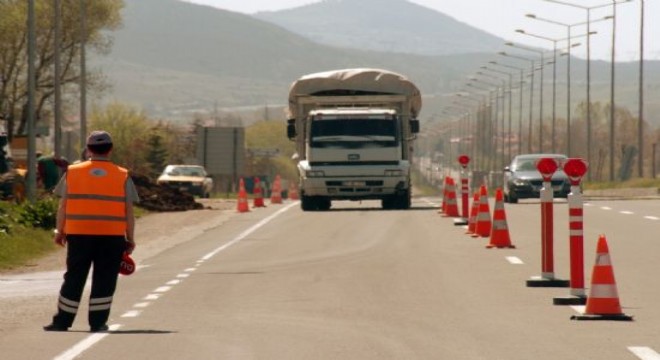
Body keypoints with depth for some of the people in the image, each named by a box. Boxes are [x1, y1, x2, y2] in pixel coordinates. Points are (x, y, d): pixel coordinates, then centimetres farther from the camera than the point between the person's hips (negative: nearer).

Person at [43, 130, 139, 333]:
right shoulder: (123, 177, 2)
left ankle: (62, 321, 9)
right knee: (104, 281, 5)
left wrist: (60, 232, 11)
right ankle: (98, 322, 3)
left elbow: (63, 206, 3)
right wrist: (130, 239, 8)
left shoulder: (72, 173, 3)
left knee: (74, 278, 8)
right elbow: (129, 211, 2)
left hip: (79, 234, 1)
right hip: (112, 237, -1)